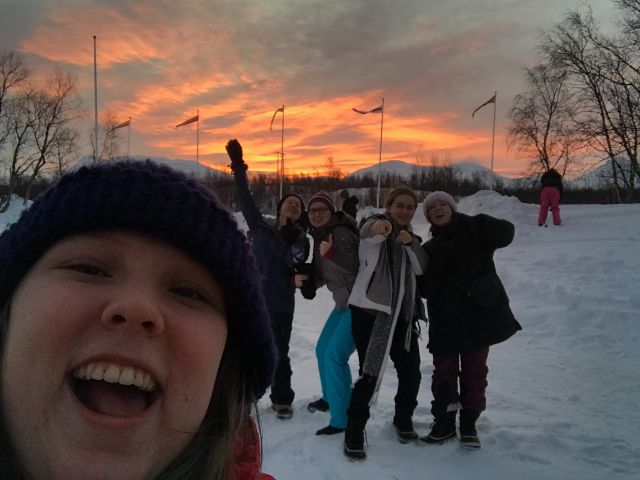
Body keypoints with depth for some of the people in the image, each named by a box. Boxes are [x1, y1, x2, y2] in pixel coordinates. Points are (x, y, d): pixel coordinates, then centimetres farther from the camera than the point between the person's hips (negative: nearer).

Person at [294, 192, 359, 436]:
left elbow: (355, 265, -33)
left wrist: (333, 253, -46)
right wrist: (305, 279, -1)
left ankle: (341, 420, -6)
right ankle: (330, 398, 44)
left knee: (335, 355, -16)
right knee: (322, 349, 20)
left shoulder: (341, 232, -19)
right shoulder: (319, 236, 9)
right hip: (344, 303, 10)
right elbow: (323, 275, 17)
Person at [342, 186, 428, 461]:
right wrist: (380, 227, -53)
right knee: (371, 374, -9)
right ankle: (354, 432, 6)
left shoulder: (409, 237, 17)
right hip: (369, 310, -6)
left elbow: (421, 268, 3)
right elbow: (367, 234, -29)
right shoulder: (375, 227, -3)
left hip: (402, 313, 6)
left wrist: (411, 243, -15)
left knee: (410, 372, 9)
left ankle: (403, 419, 33)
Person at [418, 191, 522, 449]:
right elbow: (424, 287, 0)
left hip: (479, 314, -2)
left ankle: (469, 423, 22)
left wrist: (480, 224, -26)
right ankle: (445, 421, 22)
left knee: (474, 371, 7)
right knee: (444, 371, 5)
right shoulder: (429, 248, 11)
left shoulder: (472, 229, 4)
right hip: (444, 320, 2)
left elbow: (505, 233, -14)